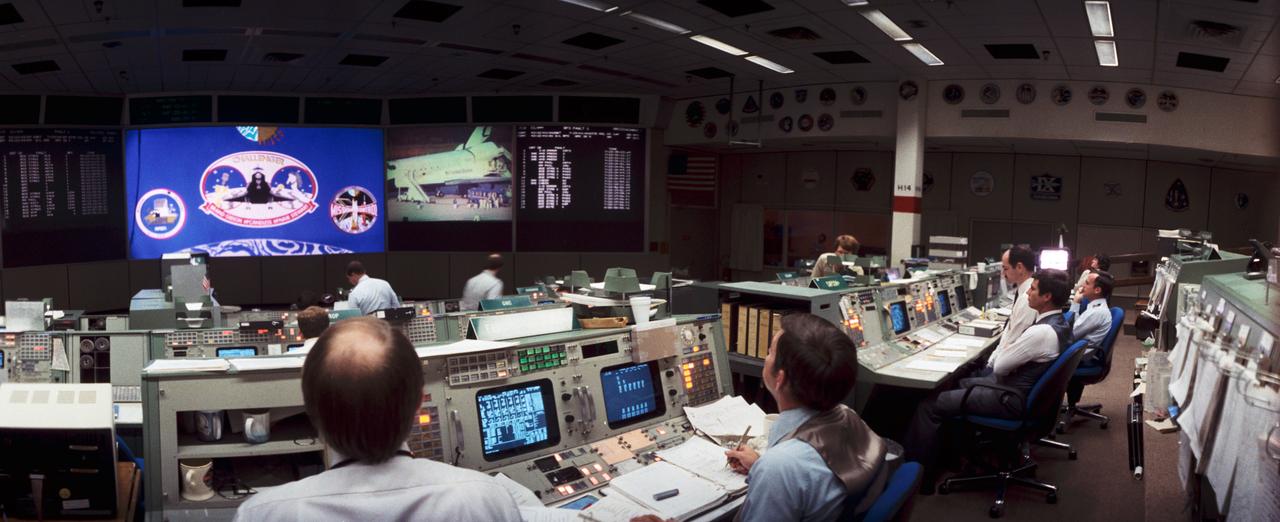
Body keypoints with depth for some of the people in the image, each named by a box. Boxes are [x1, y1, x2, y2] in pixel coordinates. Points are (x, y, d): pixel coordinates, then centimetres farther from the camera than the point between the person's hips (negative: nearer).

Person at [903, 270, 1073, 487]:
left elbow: (999, 367, -17)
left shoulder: (1042, 332, -28)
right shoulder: (1060, 323, 3)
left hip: (1012, 400, -10)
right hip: (1025, 388, 10)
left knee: (929, 406, -9)